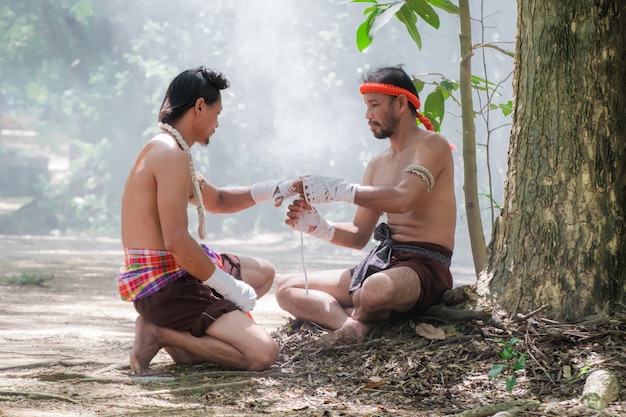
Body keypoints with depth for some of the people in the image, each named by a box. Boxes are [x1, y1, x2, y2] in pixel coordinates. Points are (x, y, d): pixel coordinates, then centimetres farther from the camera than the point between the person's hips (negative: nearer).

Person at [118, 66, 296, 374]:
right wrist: (231, 287, -16)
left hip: (171, 273, 11)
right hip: (162, 285, -11)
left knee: (263, 273, 29)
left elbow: (217, 200, 31)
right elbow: (177, 241, -25)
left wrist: (272, 189, 17)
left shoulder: (166, 150, 16)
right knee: (263, 353, -18)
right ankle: (159, 333, -9)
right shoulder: (171, 153, -17)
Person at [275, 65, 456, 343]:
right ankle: (354, 323, -23)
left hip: (425, 266, -8)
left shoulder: (432, 146, -6)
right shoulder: (377, 165, 19)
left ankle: (357, 319, -7)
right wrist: (318, 227, -5)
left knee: (376, 289, -43)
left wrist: (338, 190, -26)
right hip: (382, 261, 9)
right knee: (286, 289, 1)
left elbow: (403, 199, -25)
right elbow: (359, 236, 15)